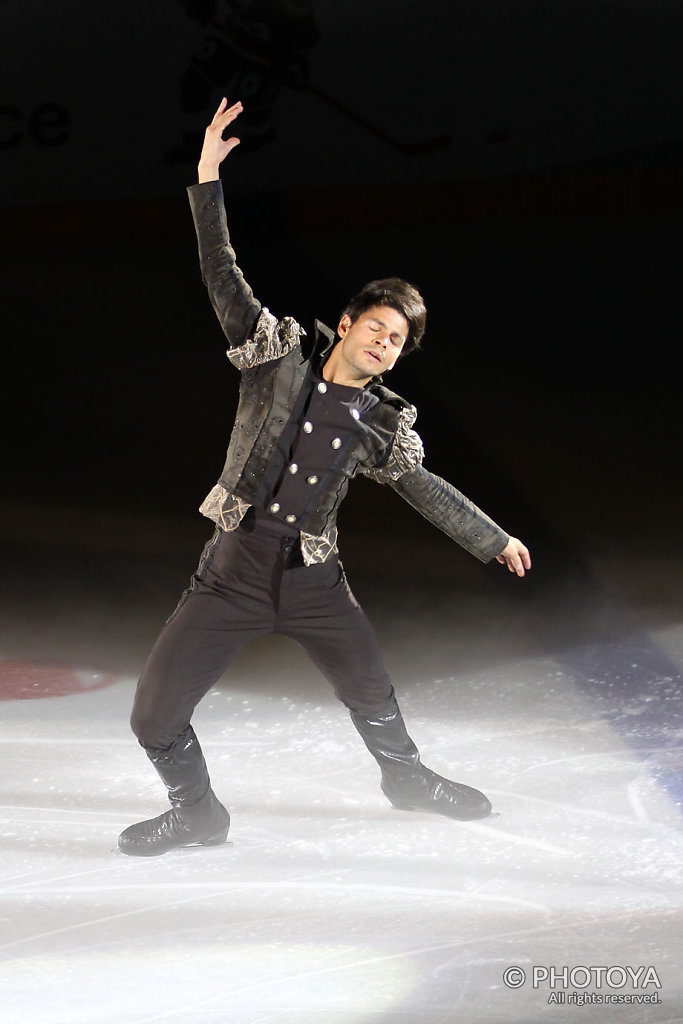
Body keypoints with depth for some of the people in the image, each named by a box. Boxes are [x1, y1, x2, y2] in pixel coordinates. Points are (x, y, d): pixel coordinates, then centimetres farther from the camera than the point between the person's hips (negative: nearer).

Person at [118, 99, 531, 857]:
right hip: (234, 573, -2)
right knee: (154, 714, -7)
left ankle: (407, 778, 51)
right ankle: (196, 814, 21)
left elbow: (426, 489, 16)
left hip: (313, 581, 2)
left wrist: (495, 541, 19)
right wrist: (208, 182, -18)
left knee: (371, 693, 18)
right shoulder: (280, 353, -3)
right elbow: (224, 281, -9)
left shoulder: (382, 424, 3)